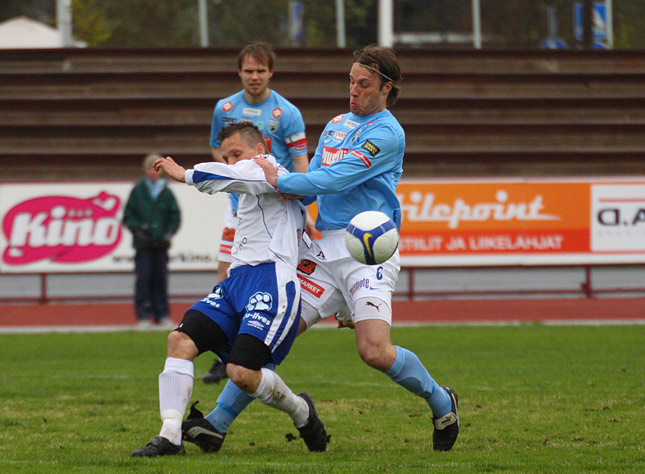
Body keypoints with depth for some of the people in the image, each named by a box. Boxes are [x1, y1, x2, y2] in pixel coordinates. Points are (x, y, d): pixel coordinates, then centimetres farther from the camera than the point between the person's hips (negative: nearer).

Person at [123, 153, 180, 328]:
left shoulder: (166, 192, 7)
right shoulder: (138, 191, 2)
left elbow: (175, 215, 10)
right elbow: (128, 216, 4)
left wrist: (169, 233, -4)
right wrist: (139, 230, -10)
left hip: (161, 243, 2)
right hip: (143, 244, -2)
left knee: (161, 279, 4)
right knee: (143, 279, -5)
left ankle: (162, 314, 11)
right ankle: (143, 315, -1)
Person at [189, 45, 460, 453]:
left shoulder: (387, 133, -7)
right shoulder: (337, 125, 19)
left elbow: (336, 179, -16)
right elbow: (313, 178, 20)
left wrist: (280, 181, -9)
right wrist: (293, 195, -3)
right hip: (325, 248, 7)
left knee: (375, 350, -20)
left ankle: (442, 403, 5)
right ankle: (218, 421, -2)